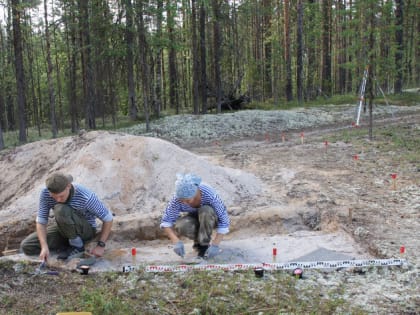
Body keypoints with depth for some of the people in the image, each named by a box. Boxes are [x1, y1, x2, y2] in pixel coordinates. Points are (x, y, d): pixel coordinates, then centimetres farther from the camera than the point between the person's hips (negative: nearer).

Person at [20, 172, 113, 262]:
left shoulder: (86, 197, -32)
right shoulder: (45, 193, -21)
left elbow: (108, 218, -21)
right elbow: (41, 221, -16)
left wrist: (101, 245, -22)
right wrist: (44, 246, -30)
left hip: (86, 229, -5)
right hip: (65, 229, 5)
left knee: (61, 210, -34)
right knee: (26, 246, -9)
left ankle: (77, 245, -14)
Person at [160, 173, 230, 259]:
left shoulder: (209, 194, -35)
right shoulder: (178, 197, -29)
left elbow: (224, 220, -30)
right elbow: (166, 222, -26)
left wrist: (215, 245, -39)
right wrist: (176, 241, -42)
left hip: (211, 218, -2)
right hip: (194, 220, 2)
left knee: (205, 211, -37)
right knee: (181, 226, -33)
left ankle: (204, 243, -16)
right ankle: (199, 240, -2)